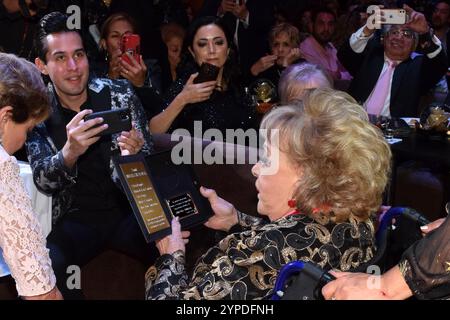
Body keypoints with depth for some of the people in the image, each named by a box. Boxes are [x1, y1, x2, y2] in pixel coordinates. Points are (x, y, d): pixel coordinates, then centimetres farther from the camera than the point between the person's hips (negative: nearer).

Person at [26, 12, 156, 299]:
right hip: (76, 219, 0)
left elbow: (150, 158, 0)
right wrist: (69, 152, -34)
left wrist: (135, 154, -26)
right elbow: (43, 182, -12)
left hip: (129, 210, 1)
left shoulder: (120, 93, -3)